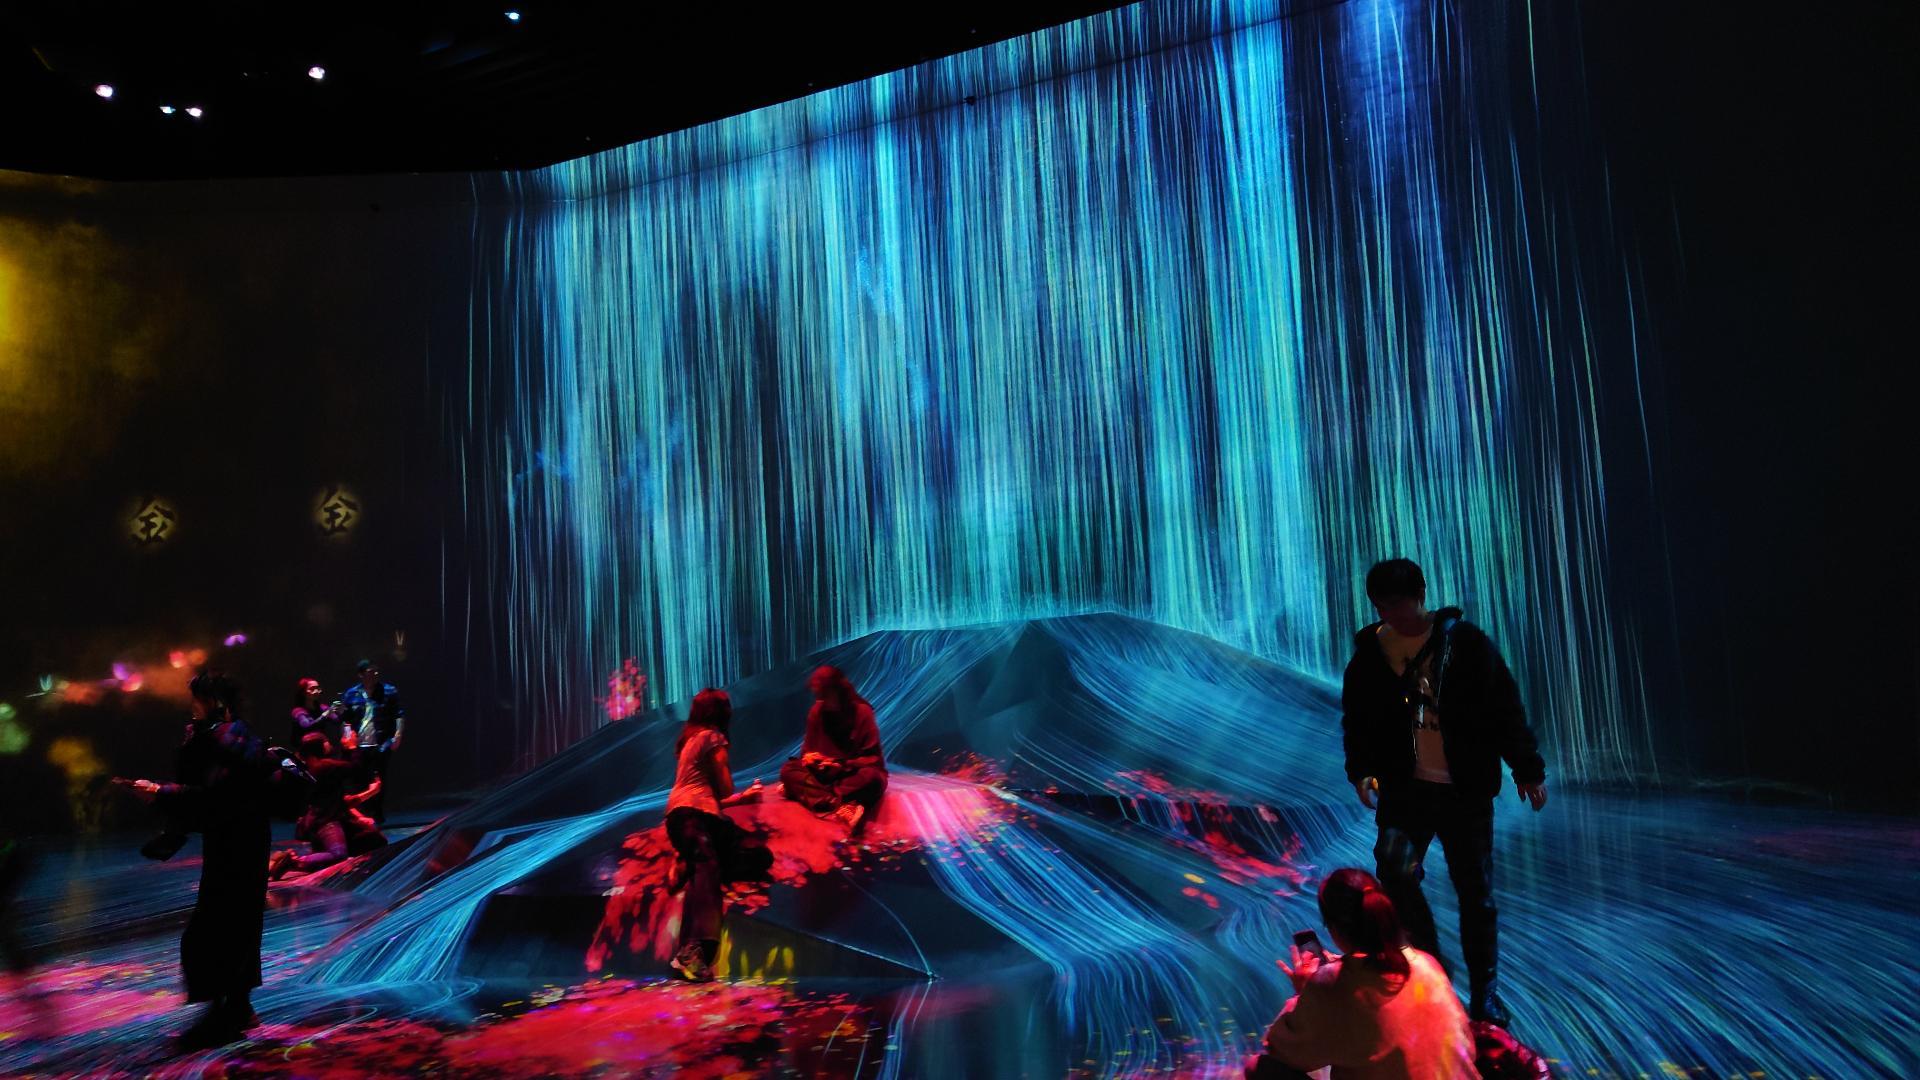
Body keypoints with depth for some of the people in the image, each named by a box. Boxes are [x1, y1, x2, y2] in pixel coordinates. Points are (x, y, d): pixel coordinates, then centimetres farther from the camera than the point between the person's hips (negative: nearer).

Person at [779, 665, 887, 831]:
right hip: (826, 774, 4)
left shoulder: (862, 712, -12)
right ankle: (841, 809, -41)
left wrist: (842, 765, -24)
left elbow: (873, 759, -13)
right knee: (788, 770, -21)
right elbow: (808, 749, 7)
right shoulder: (816, 712, -1)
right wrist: (809, 758, -16)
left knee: (871, 777, -38)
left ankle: (800, 791, -35)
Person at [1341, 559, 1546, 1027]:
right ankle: (1428, 958, 5)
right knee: (1394, 866, -20)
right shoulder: (1369, 653, 0)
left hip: (1465, 791, -1)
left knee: (1476, 893, 8)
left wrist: (1528, 768, -1)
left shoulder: (1466, 642, -5)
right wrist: (1361, 769, -4)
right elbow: (1357, 720, 8)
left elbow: (1506, 709, -1)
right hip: (1404, 787, 1)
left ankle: (1485, 992, 27)